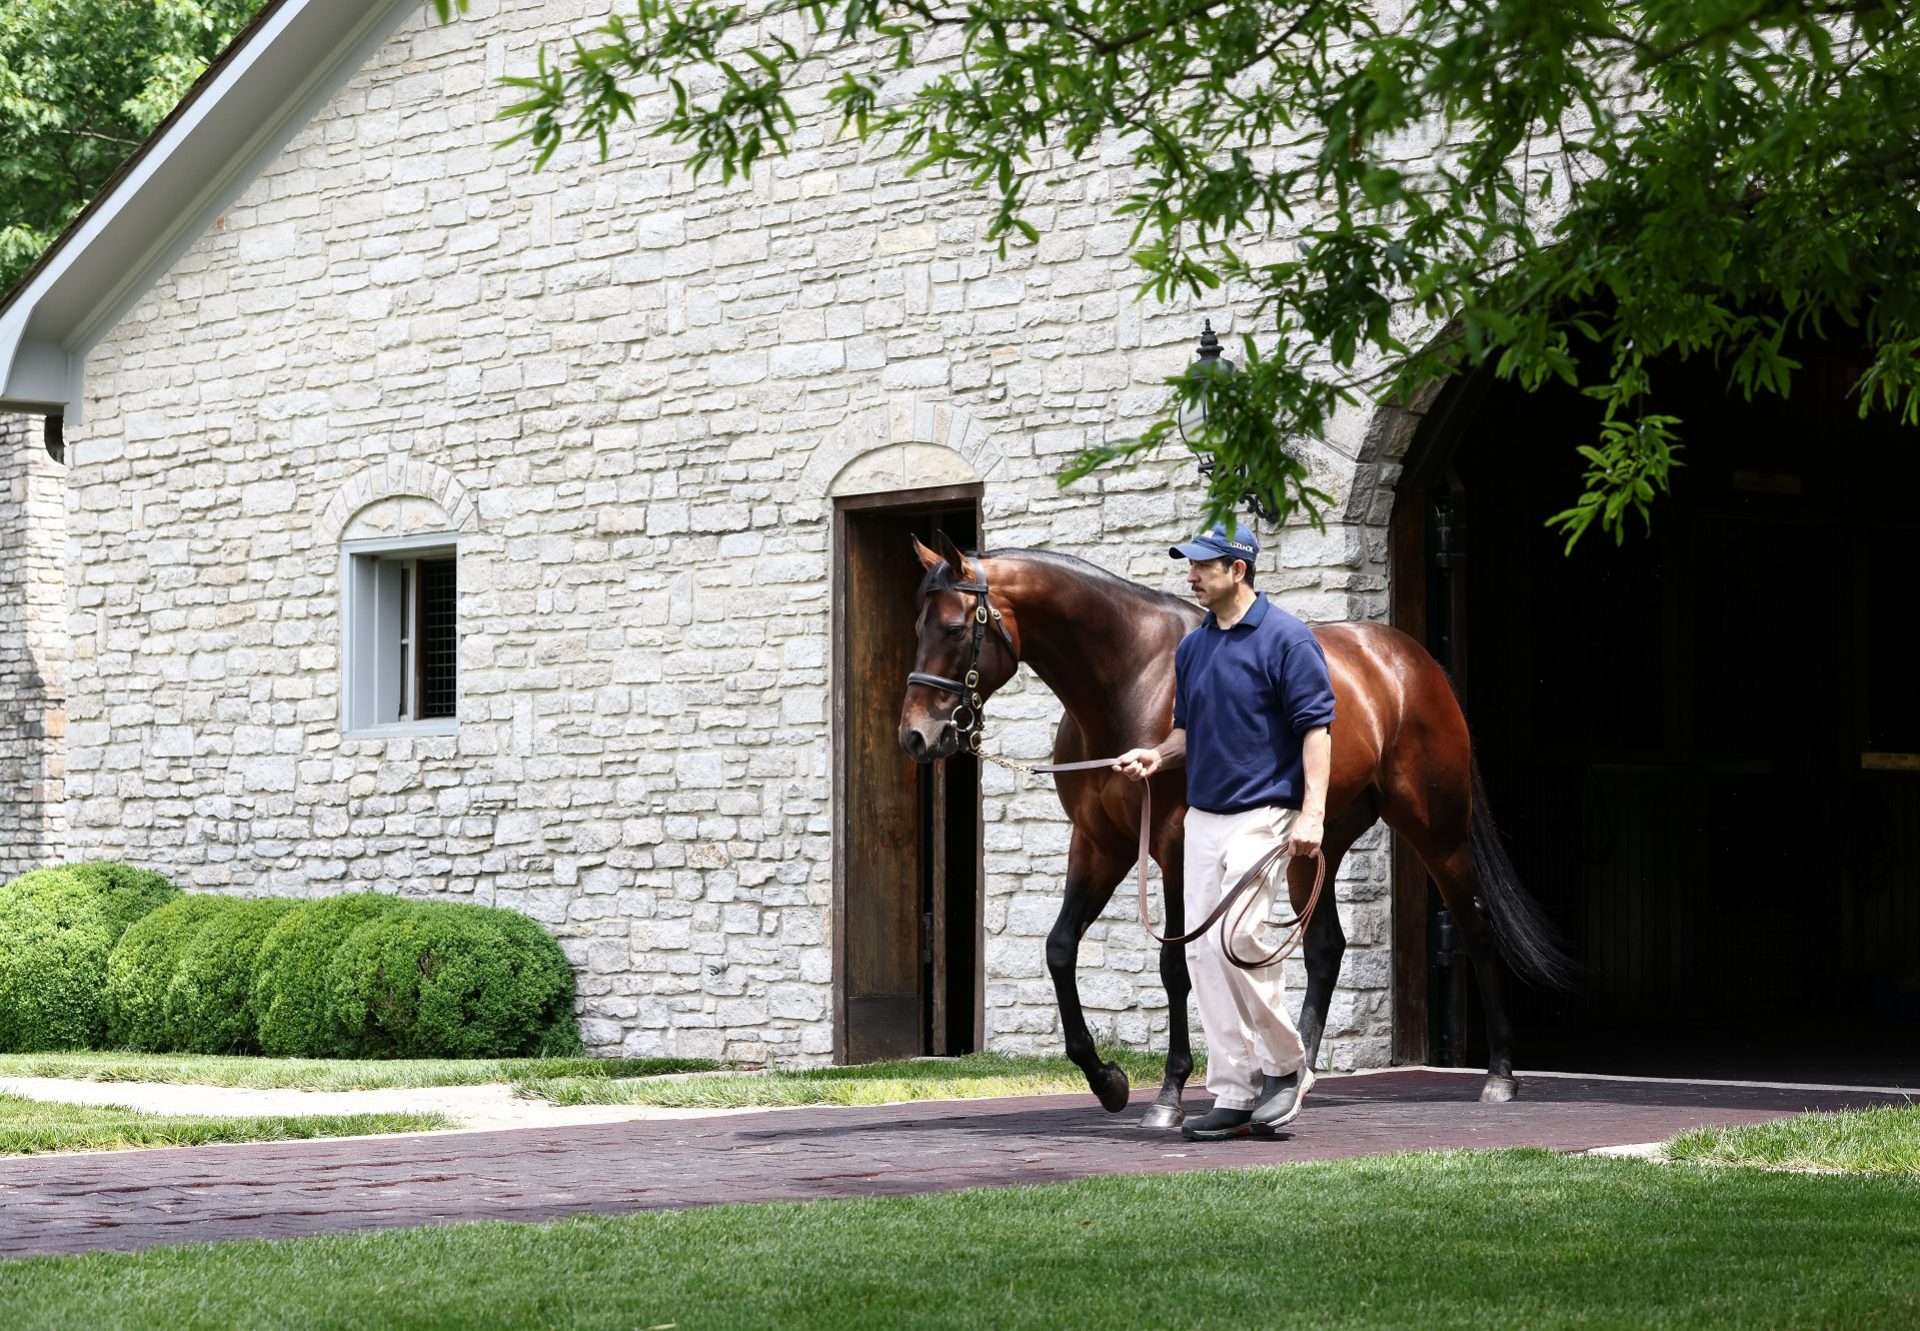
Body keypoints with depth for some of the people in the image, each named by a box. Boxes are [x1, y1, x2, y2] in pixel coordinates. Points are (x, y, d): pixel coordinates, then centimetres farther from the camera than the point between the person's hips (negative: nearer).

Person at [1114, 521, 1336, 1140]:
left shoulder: (1285, 638, -9)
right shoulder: (1193, 647, 13)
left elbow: (1316, 726, -12)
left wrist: (1313, 811, -21)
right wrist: (1158, 755, 2)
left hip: (1261, 815, -8)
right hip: (1203, 815, 8)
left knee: (1237, 941, -16)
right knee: (1203, 950, 3)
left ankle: (1286, 1064, 5)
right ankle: (1233, 1094, 8)